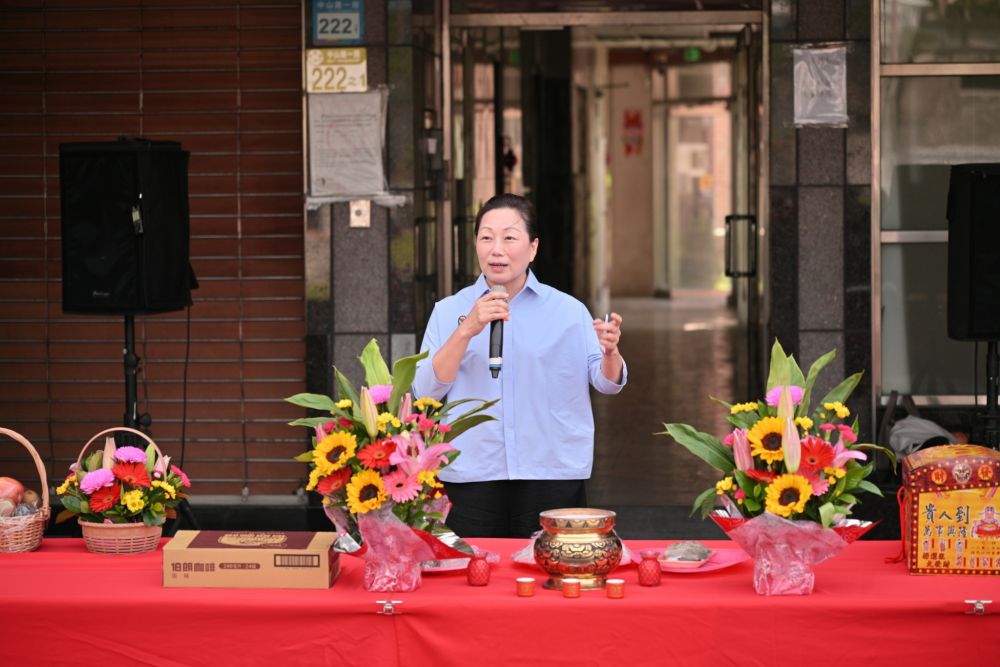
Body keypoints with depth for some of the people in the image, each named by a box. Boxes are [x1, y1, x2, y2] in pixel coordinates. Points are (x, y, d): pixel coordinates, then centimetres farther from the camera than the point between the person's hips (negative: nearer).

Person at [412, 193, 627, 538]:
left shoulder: (569, 311, 6)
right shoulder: (448, 312, 6)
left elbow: (606, 382, 6)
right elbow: (426, 390, -4)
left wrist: (609, 352, -17)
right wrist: (467, 331, -16)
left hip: (553, 478, 0)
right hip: (471, 480, 0)